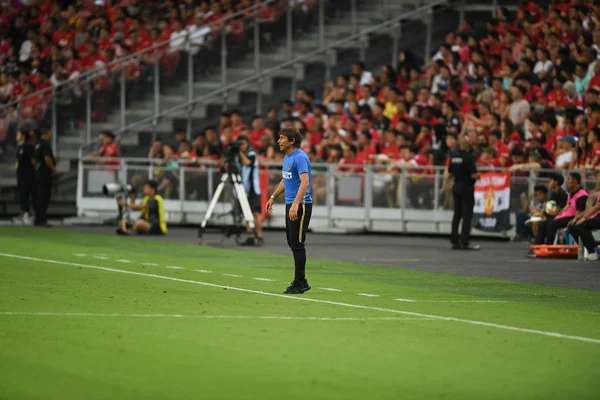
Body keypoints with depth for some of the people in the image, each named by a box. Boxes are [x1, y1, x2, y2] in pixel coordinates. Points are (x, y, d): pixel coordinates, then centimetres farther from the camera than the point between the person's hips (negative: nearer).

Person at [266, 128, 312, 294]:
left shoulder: (300, 157, -17)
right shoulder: (287, 157, 14)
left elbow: (305, 182, -28)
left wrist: (296, 204, -37)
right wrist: (273, 197, 29)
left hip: (301, 205, -10)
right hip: (290, 204, 10)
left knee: (297, 244, -7)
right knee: (292, 243, 11)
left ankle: (299, 283, -2)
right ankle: (302, 282, 17)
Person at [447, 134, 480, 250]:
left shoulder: (453, 155, 2)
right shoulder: (469, 157, -17)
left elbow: (449, 173, 10)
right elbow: (474, 175, -21)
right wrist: (478, 175, 1)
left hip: (456, 187, 6)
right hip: (467, 188, -6)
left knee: (457, 214, 13)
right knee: (467, 215, -2)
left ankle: (454, 241, 14)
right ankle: (465, 242, -4)